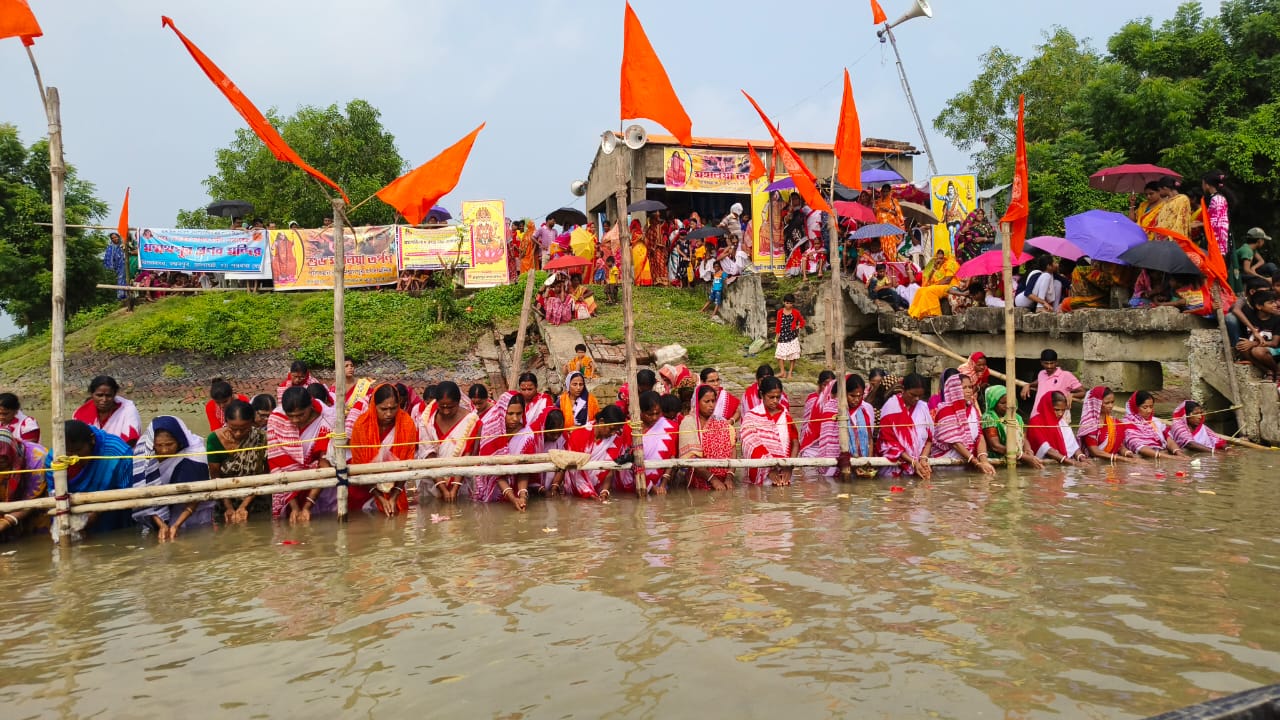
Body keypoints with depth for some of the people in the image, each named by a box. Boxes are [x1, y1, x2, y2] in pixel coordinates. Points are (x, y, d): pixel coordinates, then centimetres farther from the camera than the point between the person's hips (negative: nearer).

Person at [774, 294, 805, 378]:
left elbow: (802, 321, 15)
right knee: (780, 354, -6)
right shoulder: (780, 312, 2)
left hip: (792, 335, -1)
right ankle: (783, 372, 4)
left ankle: (790, 372, 11)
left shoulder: (796, 312, 1)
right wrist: (777, 333, 3)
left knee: (793, 355, 1)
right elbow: (778, 323, 7)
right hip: (783, 335, 1)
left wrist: (799, 327, -1)